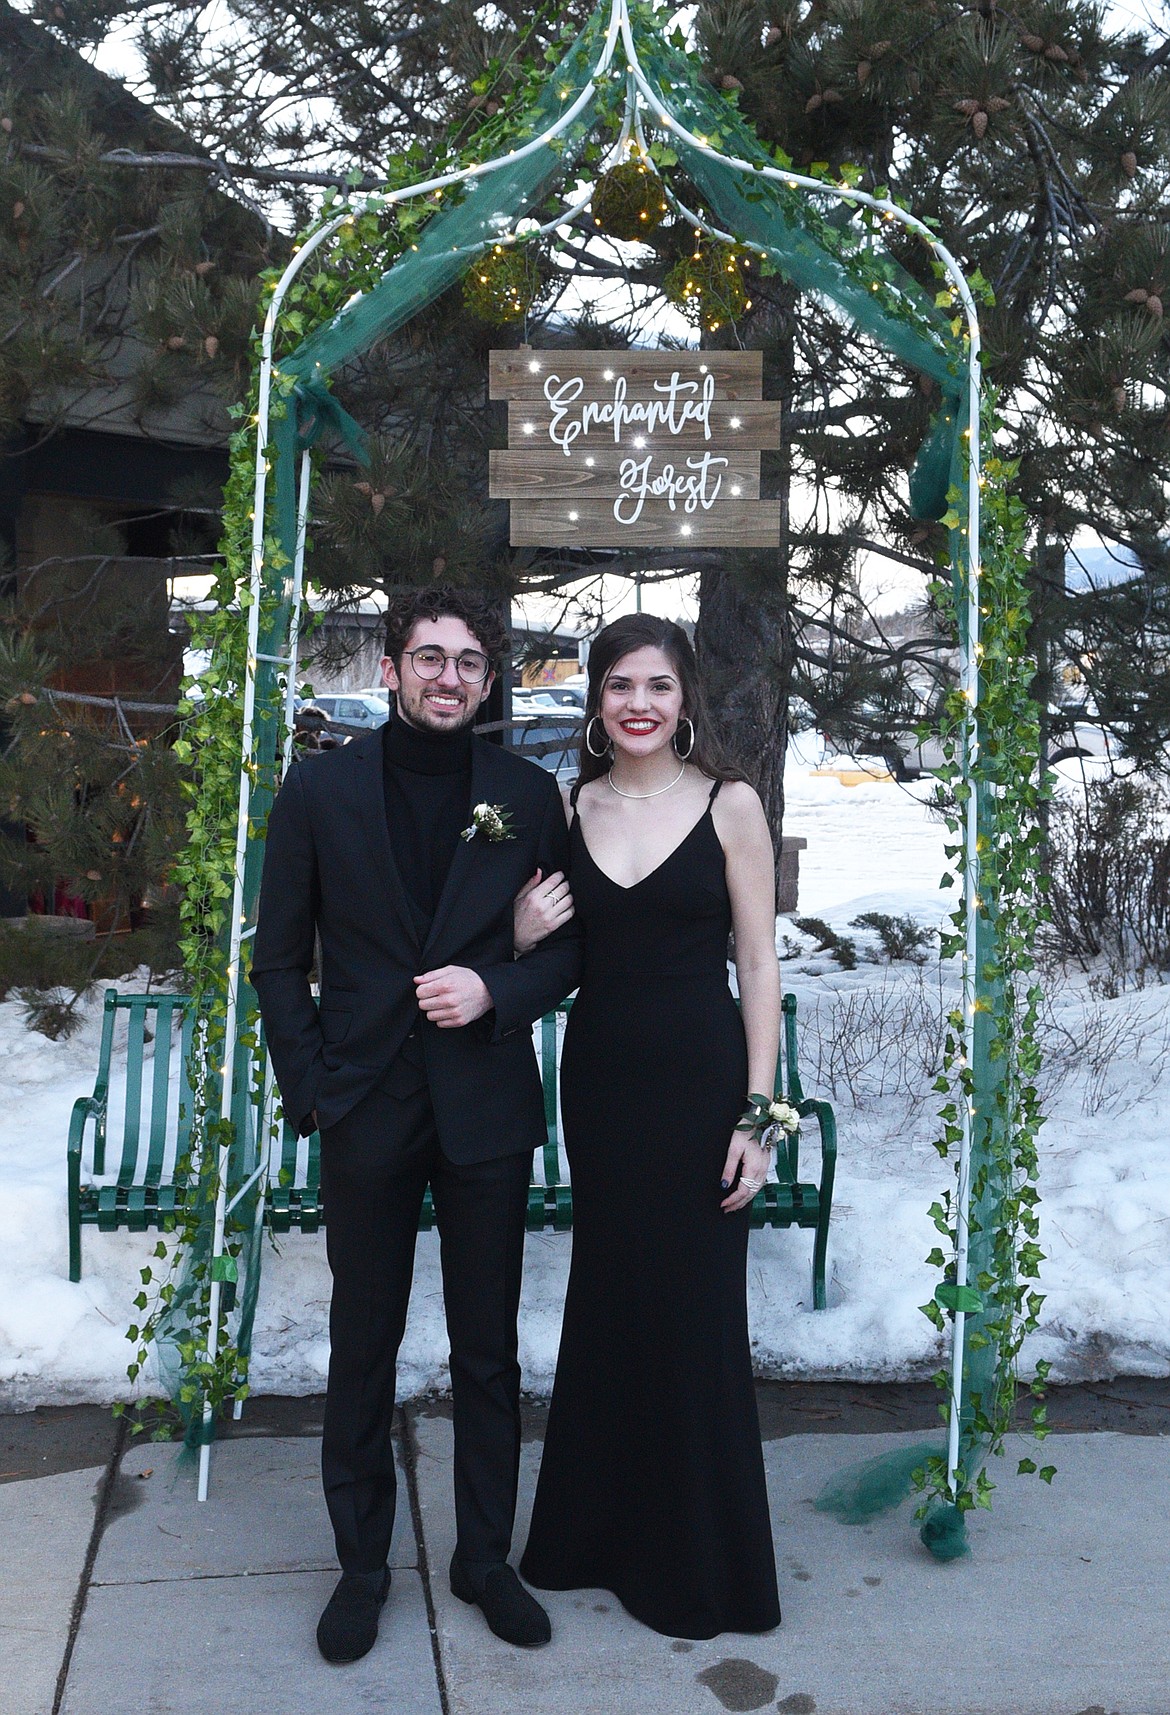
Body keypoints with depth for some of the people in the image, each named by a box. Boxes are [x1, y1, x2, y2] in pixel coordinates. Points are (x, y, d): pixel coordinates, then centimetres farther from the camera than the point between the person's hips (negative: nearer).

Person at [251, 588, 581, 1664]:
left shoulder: (530, 795, 1)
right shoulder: (320, 790, -1)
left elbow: (571, 947, 6)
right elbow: (280, 960, 3)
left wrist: (496, 990, -13)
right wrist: (310, 1090, -4)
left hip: (487, 1112, 1)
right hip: (367, 1114, 0)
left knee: (489, 1354, 13)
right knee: (363, 1352, 13)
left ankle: (486, 1556, 33)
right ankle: (362, 1565, 33)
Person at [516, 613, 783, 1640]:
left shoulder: (729, 805, -5)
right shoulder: (570, 806, 4)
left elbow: (759, 961, -6)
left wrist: (756, 1113, -11)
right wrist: (524, 936, -12)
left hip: (698, 1080, -3)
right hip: (599, 1075, 4)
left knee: (695, 1314, 6)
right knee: (607, 1305, 15)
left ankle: (702, 1562, 27)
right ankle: (604, 1530, 35)